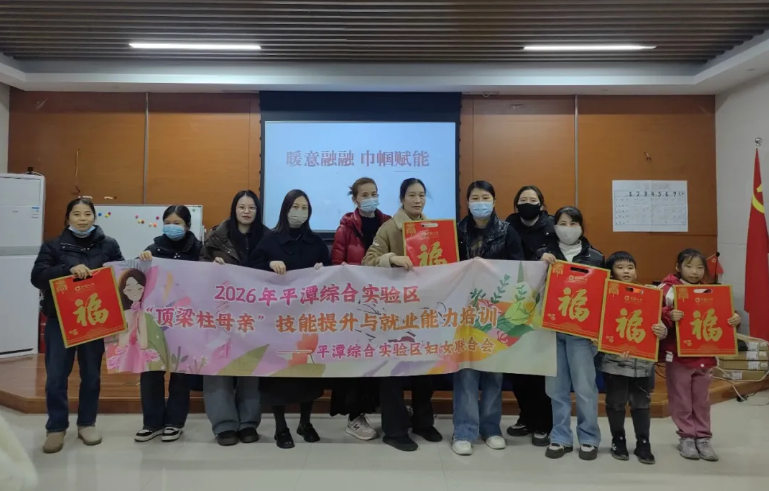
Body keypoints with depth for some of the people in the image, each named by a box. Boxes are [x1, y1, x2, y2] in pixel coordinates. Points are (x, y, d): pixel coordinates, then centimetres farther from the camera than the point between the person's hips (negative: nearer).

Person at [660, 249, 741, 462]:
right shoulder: (668, 289, -10)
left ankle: (703, 438, 26)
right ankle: (687, 438, 20)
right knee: (681, 400, 7)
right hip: (677, 356, -4)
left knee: (701, 399, 15)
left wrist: (734, 318, -8)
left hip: (704, 356, 5)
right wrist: (669, 315, -36)